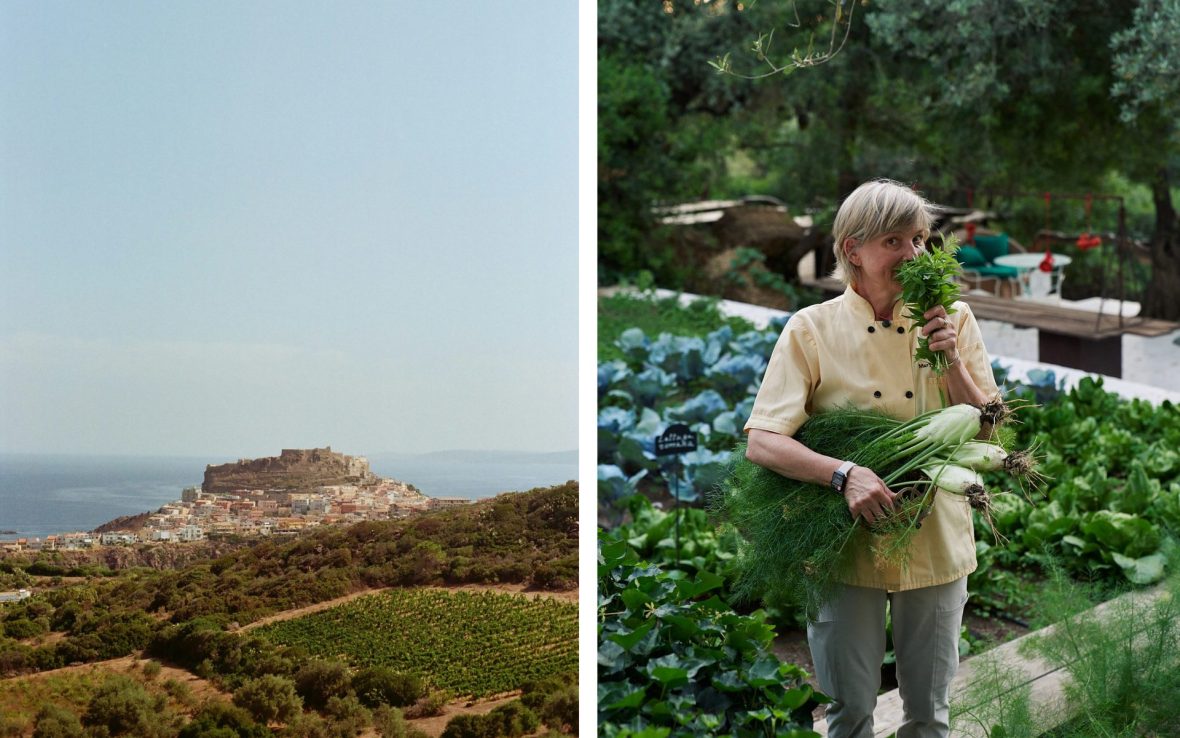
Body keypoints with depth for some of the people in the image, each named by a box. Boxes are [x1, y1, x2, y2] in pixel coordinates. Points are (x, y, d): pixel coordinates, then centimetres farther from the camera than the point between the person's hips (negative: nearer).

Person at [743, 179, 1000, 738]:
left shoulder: (954, 320, 1)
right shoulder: (812, 329, -8)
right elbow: (761, 443, -14)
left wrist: (953, 363, -13)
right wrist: (844, 474, -29)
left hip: (935, 543, 2)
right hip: (848, 546, -2)